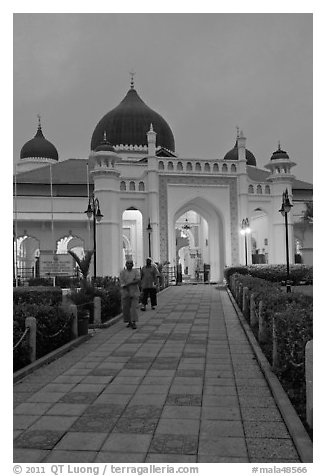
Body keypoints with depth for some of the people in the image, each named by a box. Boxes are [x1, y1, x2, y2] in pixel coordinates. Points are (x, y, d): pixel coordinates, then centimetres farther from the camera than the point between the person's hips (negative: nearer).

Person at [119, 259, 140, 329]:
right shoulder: (122, 272, 2)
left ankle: (134, 323, -10)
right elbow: (122, 283, -8)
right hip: (125, 292, 1)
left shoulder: (135, 272, 4)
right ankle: (129, 322, 21)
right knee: (126, 308, 5)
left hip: (134, 292, -1)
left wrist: (128, 283, -17)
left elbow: (138, 280, -11)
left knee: (134, 307, -9)